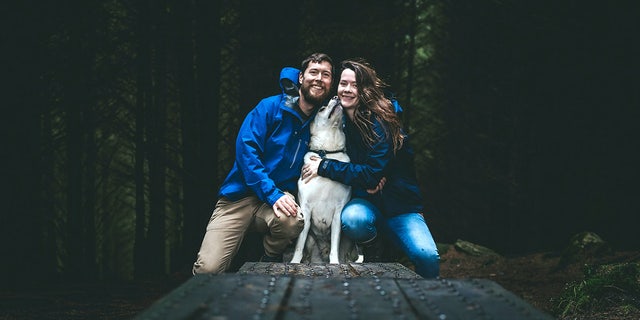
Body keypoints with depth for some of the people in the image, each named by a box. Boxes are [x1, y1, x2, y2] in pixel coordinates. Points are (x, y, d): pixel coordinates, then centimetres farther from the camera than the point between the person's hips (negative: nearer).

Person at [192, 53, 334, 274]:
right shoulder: (271, 107, -3)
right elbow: (246, 149, -12)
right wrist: (273, 195, -22)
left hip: (281, 196, 3)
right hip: (240, 196, -3)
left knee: (292, 221, -36)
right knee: (208, 269, -22)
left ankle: (271, 262, -3)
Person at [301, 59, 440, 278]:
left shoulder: (379, 123, -15)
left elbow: (373, 173, -21)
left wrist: (324, 167, -19)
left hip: (400, 205, -3)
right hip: (366, 202, 3)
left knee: (426, 256, -28)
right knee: (352, 219, -35)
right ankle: (367, 252, -2)